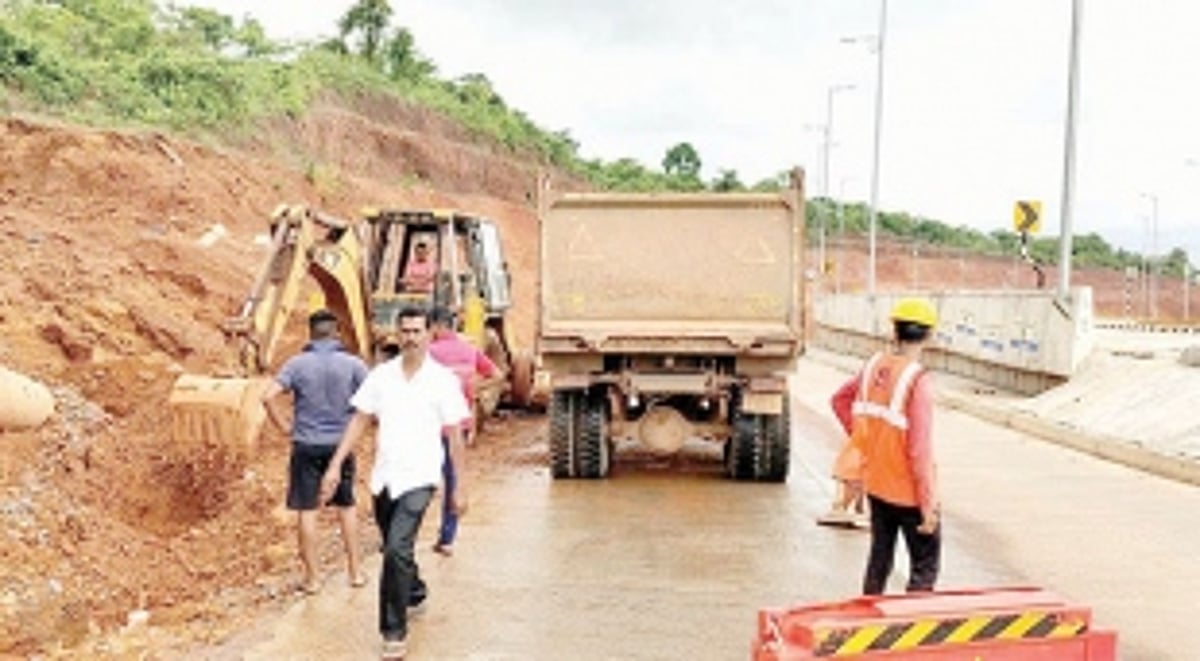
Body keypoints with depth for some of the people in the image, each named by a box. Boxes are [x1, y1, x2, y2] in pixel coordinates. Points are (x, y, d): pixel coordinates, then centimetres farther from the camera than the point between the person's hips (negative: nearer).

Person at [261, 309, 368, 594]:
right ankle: (355, 571, 21)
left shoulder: (297, 363, -5)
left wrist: (286, 428, -2)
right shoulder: (352, 364, -4)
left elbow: (269, 397, -13)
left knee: (307, 510, 7)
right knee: (346, 507, 17)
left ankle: (311, 578, 13)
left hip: (307, 445, -1)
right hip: (341, 444, 1)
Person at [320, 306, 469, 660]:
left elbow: (455, 437, -2)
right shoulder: (381, 375, 3)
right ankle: (415, 591, 49)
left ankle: (395, 631, -7)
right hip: (383, 477, 4)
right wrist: (335, 465, -1)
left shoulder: (443, 380, -5)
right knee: (395, 550, 19)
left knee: (397, 551, -18)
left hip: (418, 478, -4)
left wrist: (460, 487, -1)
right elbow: (359, 421, 6)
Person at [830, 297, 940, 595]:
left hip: (876, 484, 7)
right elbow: (920, 450, -23)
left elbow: (840, 400, 17)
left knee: (879, 559, 21)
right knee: (925, 566, 7)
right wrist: (928, 506, -17)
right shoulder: (918, 381, -22)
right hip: (908, 492, -7)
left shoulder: (874, 366, -1)